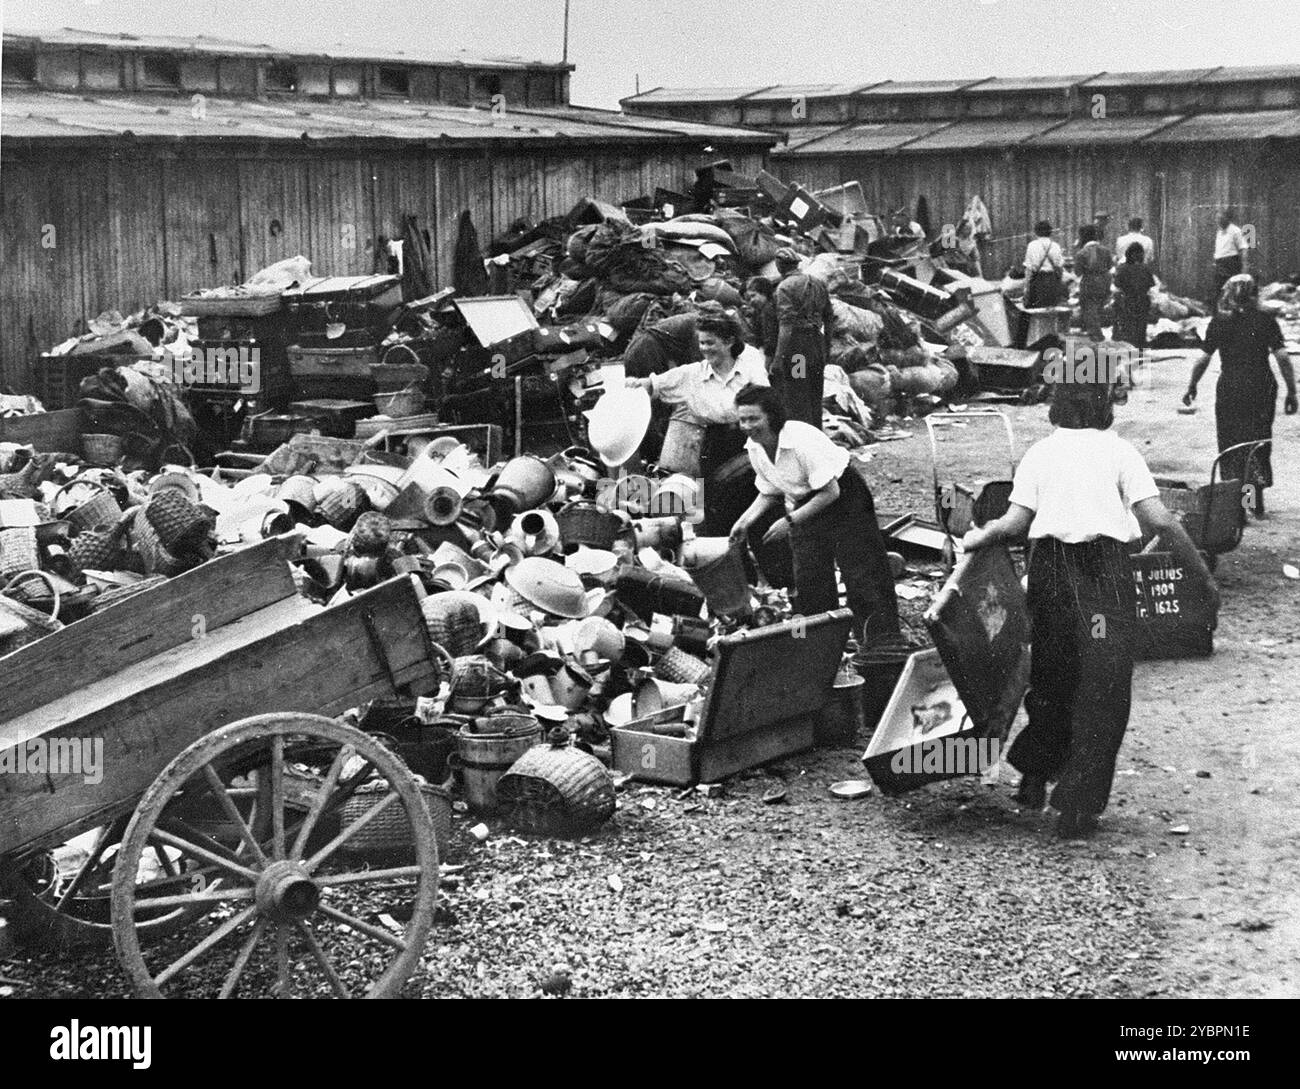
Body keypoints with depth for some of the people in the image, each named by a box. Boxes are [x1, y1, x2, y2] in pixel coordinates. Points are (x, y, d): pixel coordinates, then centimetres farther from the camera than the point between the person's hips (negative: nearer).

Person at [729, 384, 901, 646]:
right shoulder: (754, 447, -8)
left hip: (843, 497, -7)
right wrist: (746, 520, -8)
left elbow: (830, 492, -26)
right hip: (802, 504, 7)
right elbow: (769, 493, 8)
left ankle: (884, 642, 1)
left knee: (861, 574, -7)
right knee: (809, 581, 5)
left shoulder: (802, 440, -31)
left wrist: (790, 521, -26)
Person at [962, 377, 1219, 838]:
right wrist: (1204, 576, 3)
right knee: (1103, 689, 4)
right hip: (1105, 570, -3)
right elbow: (1160, 522, -4)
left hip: (1050, 568, 3)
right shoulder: (1118, 451, 5)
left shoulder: (1038, 453, 12)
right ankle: (1078, 806, 3)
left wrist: (976, 539, 17)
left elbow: (1015, 523, 0)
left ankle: (1033, 778, 29)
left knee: (1052, 677, 21)